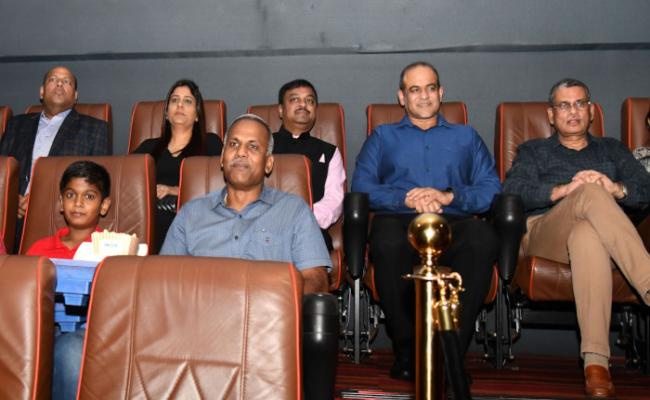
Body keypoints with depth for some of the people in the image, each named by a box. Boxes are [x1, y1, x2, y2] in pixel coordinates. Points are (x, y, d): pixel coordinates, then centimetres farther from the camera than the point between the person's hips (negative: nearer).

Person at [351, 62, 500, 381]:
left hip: (454, 223, 1)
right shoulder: (383, 137, 27)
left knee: (483, 238, -36)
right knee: (388, 241, -39)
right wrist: (407, 199, -7)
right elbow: (361, 187, 9)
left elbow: (492, 189, 13)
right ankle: (406, 352, -23)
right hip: (400, 221, 0)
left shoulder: (466, 137, 29)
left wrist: (449, 196, -5)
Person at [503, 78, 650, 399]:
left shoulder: (611, 149, 30)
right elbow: (511, 194, 2)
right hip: (543, 233, 0)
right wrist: (565, 189, -14)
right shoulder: (533, 151, 25)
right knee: (591, 195, -34)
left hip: (596, 235, 1)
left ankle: (595, 360, -52)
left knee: (586, 234, -41)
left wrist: (616, 189, -12)